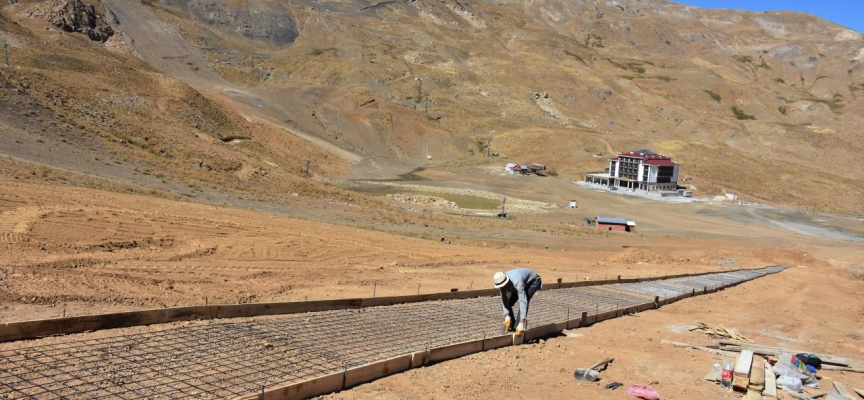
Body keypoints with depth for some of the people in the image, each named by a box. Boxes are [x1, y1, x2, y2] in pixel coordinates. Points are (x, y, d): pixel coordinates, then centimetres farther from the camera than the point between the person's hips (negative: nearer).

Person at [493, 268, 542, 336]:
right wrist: (507, 316, -30)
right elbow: (504, 300, -18)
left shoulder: (517, 283, -44)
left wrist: (521, 324, -48)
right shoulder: (501, 282, -24)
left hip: (532, 281, -6)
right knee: (508, 303, -8)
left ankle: (518, 327, -18)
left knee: (524, 302, -27)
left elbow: (523, 302, -46)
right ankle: (510, 325, 9)